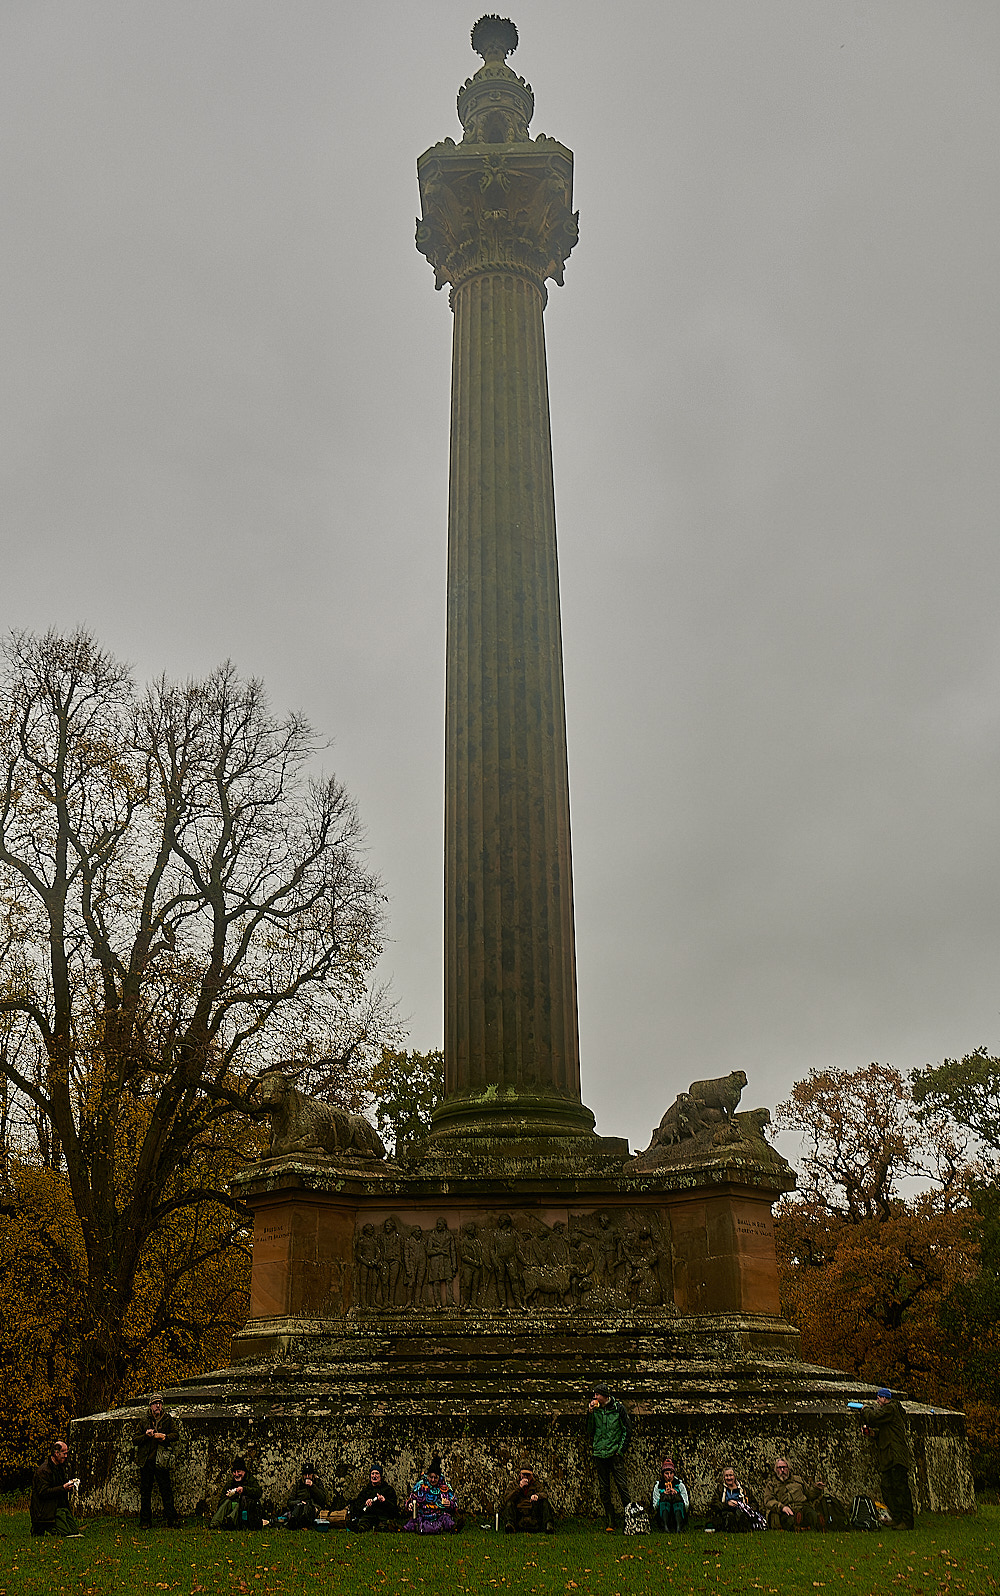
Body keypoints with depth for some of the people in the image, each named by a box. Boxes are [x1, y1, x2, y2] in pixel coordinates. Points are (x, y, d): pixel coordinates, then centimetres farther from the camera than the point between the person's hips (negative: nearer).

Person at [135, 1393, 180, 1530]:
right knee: (145, 1492, 6)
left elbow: (176, 1435, 0)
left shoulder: (168, 1419, 7)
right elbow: (136, 1440, 10)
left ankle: (172, 1520, 1)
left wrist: (164, 1436, -15)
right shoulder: (145, 1422, 12)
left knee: (166, 1491, -3)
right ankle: (145, 1522, 15)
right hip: (146, 1460, 2)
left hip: (161, 1460, -2)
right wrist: (146, 1435, -8)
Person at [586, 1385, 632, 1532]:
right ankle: (610, 1521, 10)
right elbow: (590, 1431, 4)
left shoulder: (618, 1408, -2)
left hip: (615, 1453, -3)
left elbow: (627, 1430, 4)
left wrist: (621, 1448, -2)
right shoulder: (594, 1409, 7)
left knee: (622, 1485, -11)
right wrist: (590, 1413, -7)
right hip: (599, 1454, 3)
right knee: (604, 1488, 5)